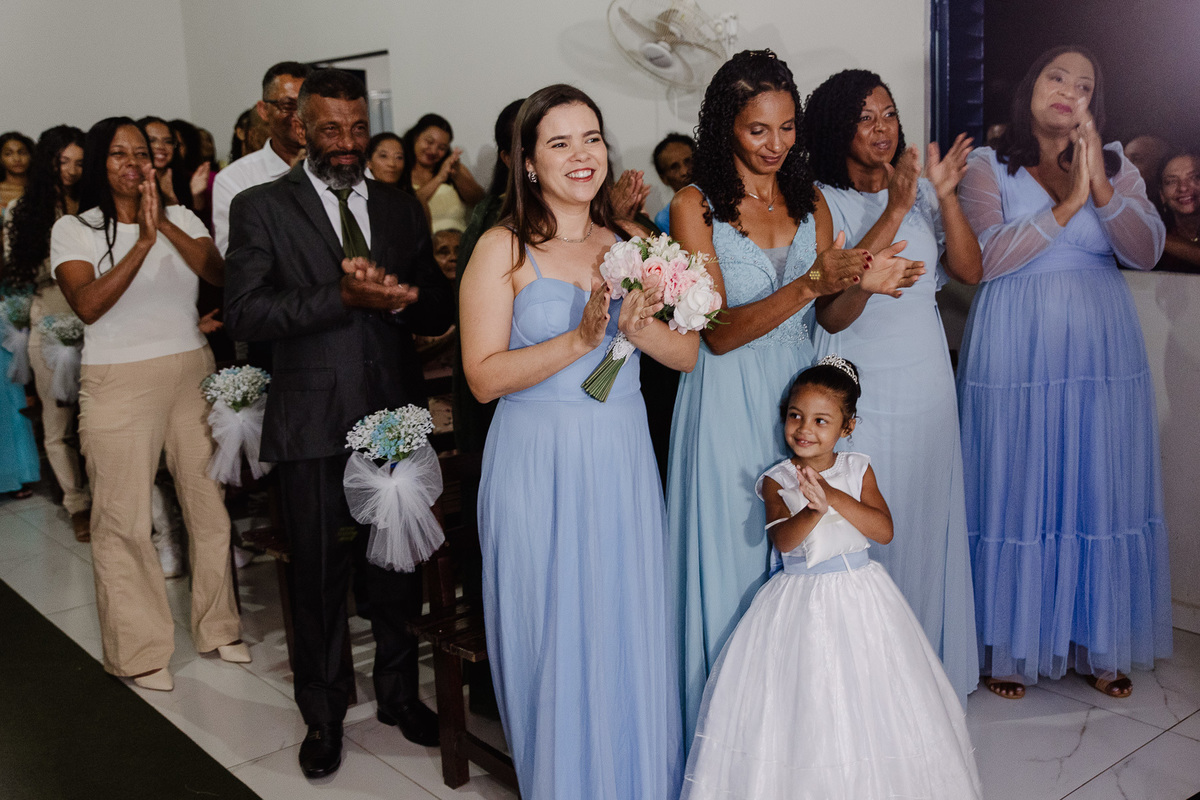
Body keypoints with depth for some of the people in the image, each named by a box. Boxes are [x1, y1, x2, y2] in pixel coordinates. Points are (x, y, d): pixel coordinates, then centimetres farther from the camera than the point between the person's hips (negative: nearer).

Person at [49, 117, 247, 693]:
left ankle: (216, 627, 24)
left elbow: (219, 274, -8)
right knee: (124, 519, -1)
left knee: (211, 505, 6)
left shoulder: (181, 218, 10)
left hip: (192, 374, 3)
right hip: (118, 385, -3)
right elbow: (88, 304, -14)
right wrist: (143, 241, -21)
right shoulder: (73, 229, 1)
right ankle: (140, 649, 13)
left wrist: (165, 225, -20)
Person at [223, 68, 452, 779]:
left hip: (398, 420, 3)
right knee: (321, 577, 9)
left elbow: (439, 312, 7)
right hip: (316, 427, -3)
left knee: (400, 570, 14)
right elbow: (245, 313, -12)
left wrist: (392, 294, -14)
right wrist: (344, 297, -20)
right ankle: (325, 713, 29)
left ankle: (400, 693, 36)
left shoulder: (403, 209, 11)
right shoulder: (261, 209, 1)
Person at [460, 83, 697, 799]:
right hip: (539, 464, -4)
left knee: (630, 632, 12)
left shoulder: (633, 245, 7)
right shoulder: (502, 250, -6)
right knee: (554, 638, 7)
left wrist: (637, 327, -16)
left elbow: (689, 352, 4)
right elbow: (484, 377, -13)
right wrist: (580, 339, -22)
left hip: (623, 459, 4)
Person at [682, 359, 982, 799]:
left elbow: (884, 530, -10)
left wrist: (834, 496, -23)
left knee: (864, 701, 5)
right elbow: (783, 540, -18)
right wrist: (813, 511, -37)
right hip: (801, 602, -1)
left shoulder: (858, 470, 1)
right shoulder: (776, 480, -3)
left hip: (859, 596, 1)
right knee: (803, 701, 0)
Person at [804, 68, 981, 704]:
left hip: (925, 382, 5)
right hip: (859, 383, -4)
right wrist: (895, 211, -20)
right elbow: (832, 314, -17)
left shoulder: (920, 188, 8)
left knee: (924, 519, 12)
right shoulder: (820, 201, -7)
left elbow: (969, 271, 2)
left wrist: (945, 196, -11)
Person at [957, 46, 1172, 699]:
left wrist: (1099, 186, -18)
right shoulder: (988, 167, 1)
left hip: (1101, 353, 3)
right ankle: (1008, 645, 17)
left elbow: (1146, 252, -4)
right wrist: (1067, 204, -17)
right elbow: (984, 259, -13)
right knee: (1016, 493, 2)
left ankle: (1094, 643, 23)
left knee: (1098, 493, 8)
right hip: (1016, 357, -3)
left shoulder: (1116, 166, 11)